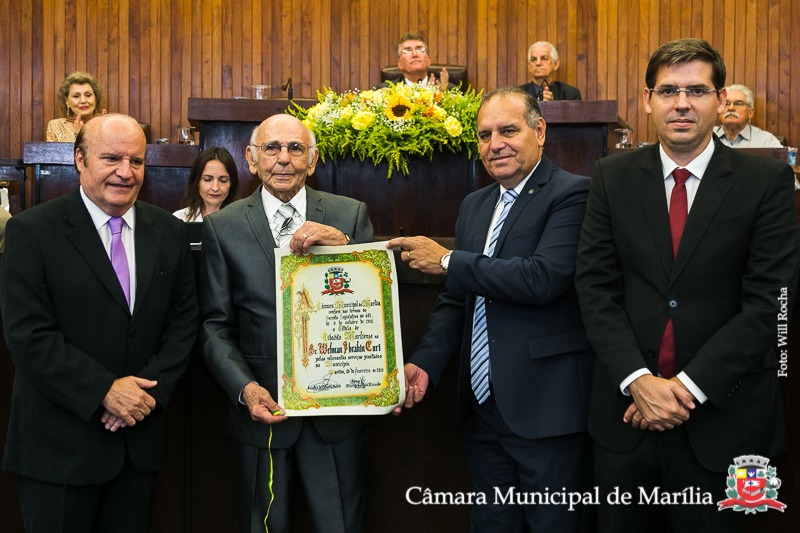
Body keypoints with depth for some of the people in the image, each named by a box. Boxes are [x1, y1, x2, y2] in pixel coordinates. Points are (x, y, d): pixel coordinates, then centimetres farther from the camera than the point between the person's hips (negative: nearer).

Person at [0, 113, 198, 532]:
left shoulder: (168, 233, 5)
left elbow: (183, 320, 6)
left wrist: (151, 389, -8)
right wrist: (104, 391, -17)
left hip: (140, 439, 4)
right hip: (59, 446, -4)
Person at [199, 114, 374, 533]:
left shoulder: (350, 215, 2)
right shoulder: (223, 227, 1)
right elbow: (214, 324, 0)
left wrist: (342, 244, -21)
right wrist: (244, 387, -14)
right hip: (263, 407, 0)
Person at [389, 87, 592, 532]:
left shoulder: (572, 193, -9)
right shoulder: (475, 205, 14)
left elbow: (543, 278, -24)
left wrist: (448, 261, -15)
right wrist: (425, 363, 1)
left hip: (548, 410, -7)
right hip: (485, 409, 7)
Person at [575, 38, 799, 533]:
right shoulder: (613, 177, 2)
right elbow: (596, 286, -1)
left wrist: (690, 386, -14)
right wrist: (638, 380, -13)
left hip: (721, 417, -2)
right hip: (628, 411, 2)